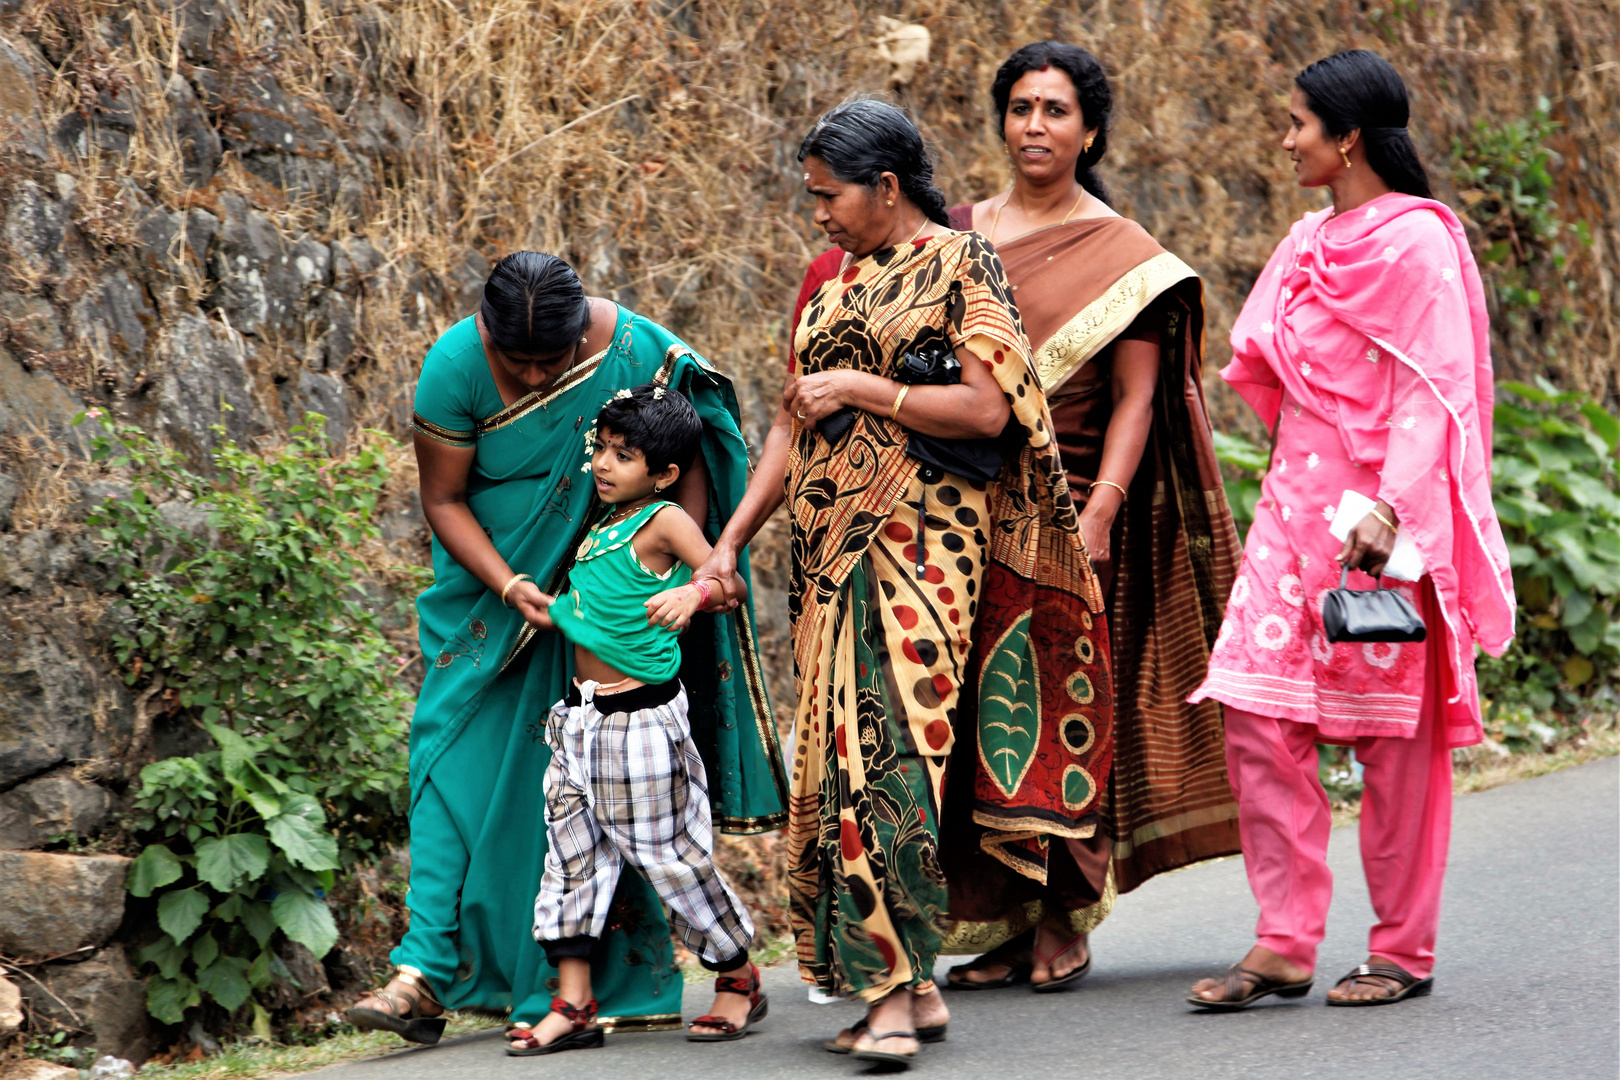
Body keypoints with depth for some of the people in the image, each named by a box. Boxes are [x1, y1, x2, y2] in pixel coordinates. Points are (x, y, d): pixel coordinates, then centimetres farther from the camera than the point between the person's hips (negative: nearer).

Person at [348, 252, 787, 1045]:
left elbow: (688, 469, -10)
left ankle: (612, 981, 6)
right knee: (459, 757, -9)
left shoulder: (637, 353, -18)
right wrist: (507, 585, -24)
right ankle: (428, 973, -12)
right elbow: (442, 499, -12)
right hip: (491, 578, 1)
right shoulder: (455, 368, -18)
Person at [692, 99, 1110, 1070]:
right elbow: (795, 424, 22)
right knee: (836, 758, 3)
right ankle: (913, 988, 8)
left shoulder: (960, 266, -3)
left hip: (918, 542, -7)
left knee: (887, 747, -17)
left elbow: (988, 409, -11)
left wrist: (862, 387, -11)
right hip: (832, 551, 8)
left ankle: (894, 994, -17)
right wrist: (732, 540, 16)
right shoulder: (835, 281, 19)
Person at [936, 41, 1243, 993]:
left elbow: (1135, 400, -5)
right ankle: (1001, 929, 5)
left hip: (1068, 509, -4)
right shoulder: (960, 234, 12)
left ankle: (1066, 925, 4)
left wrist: (1098, 513, -16)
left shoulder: (1123, 255, 0)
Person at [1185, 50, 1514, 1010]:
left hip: (1382, 517, -8)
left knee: (1394, 734, 0)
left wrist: (1390, 508, -25)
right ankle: (1285, 945, 2)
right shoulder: (1312, 244, 15)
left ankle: (1405, 952, 10)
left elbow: (1430, 391, -16)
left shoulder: (1416, 244, -10)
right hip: (1295, 501, 8)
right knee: (1261, 721, -1)